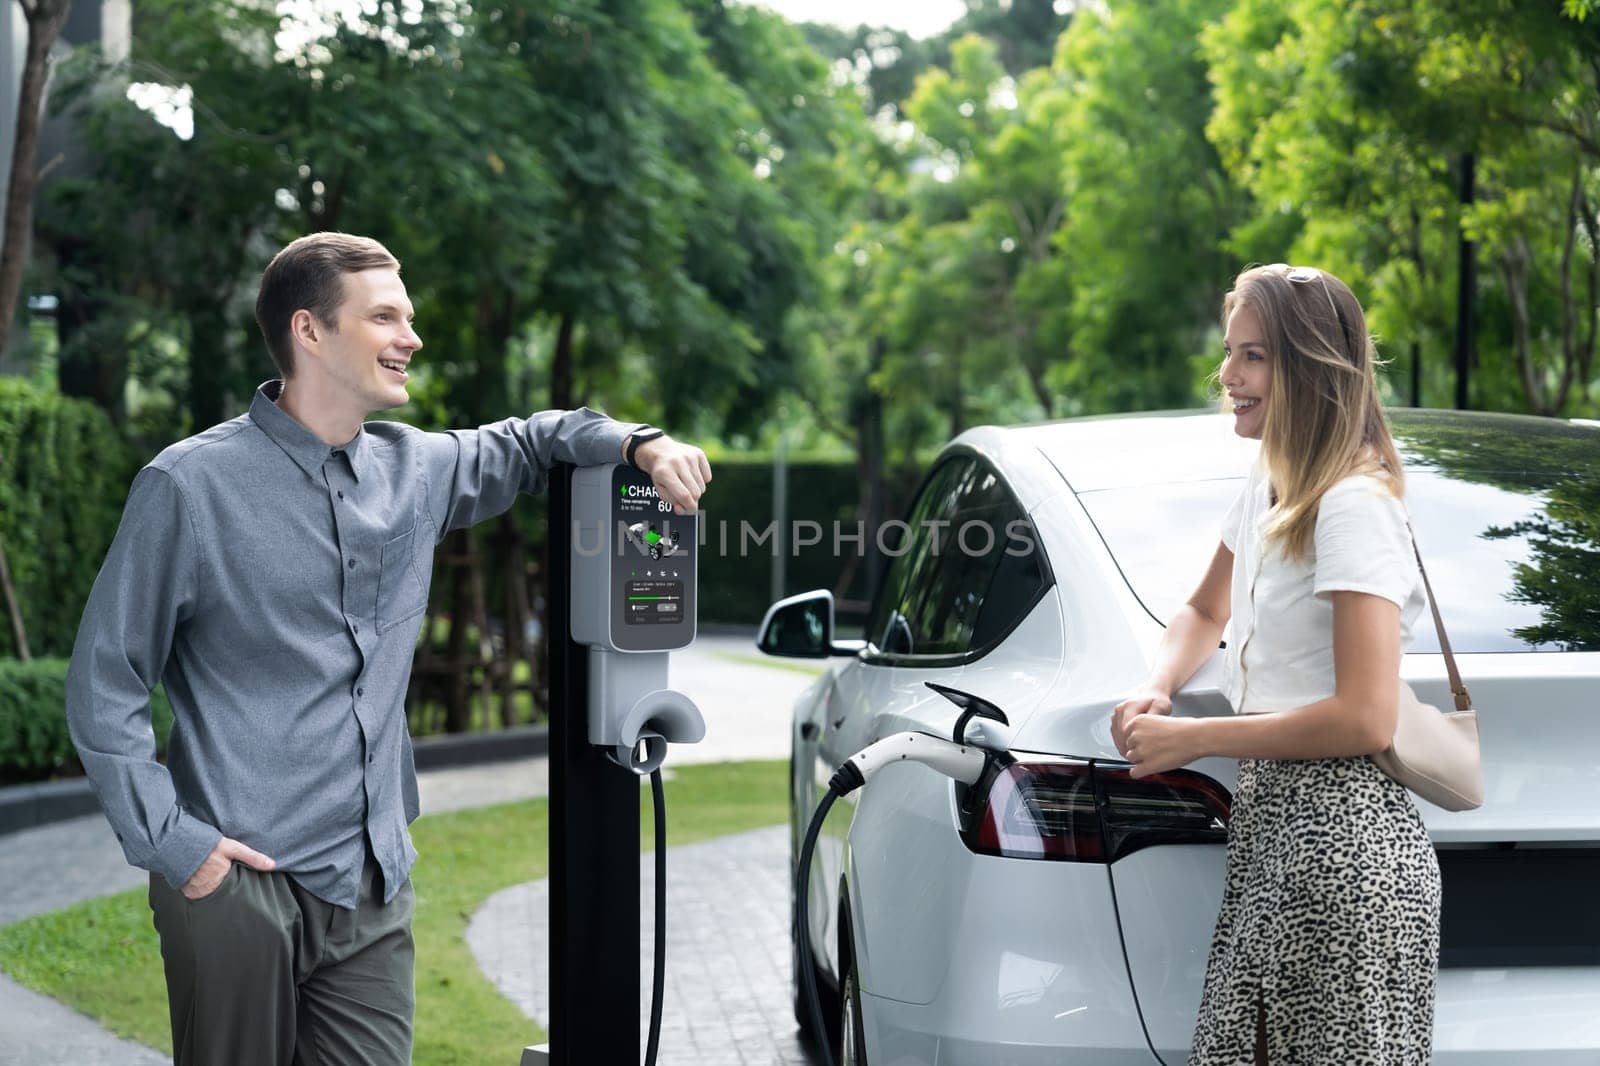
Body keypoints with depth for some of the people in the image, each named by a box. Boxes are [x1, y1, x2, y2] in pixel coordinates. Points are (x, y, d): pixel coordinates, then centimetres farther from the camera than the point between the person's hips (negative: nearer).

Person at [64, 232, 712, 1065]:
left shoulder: (416, 470, 10)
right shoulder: (191, 486, -6)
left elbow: (526, 443, 30)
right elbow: (106, 684, -3)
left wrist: (640, 443, 11)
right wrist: (168, 840, -12)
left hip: (374, 892, 5)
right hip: (238, 882, -5)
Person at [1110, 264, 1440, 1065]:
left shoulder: (1355, 506, -15)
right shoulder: (1266, 490, 14)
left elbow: (1366, 718, -20)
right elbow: (1205, 614, 30)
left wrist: (1189, 740, -12)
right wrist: (1154, 692, 7)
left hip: (1341, 847, -9)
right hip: (1271, 826, 9)